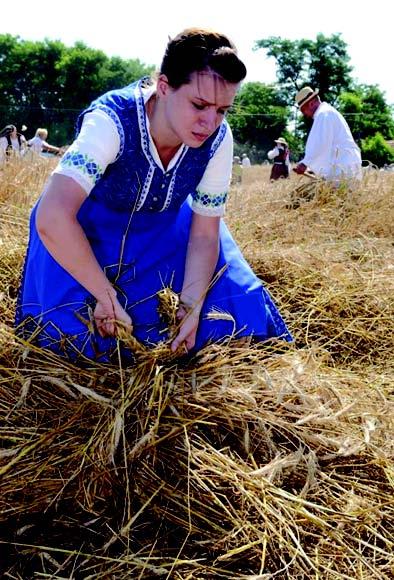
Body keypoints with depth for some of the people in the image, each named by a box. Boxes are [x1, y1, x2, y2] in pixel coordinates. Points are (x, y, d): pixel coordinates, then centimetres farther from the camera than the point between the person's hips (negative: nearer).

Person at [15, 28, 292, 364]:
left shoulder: (218, 139, -24)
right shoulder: (113, 119, -38)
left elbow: (205, 233, -13)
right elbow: (52, 217, -48)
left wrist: (191, 308, -23)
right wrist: (107, 295, -40)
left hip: (166, 223, 3)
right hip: (93, 222, -3)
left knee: (236, 303, -9)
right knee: (77, 326, -17)